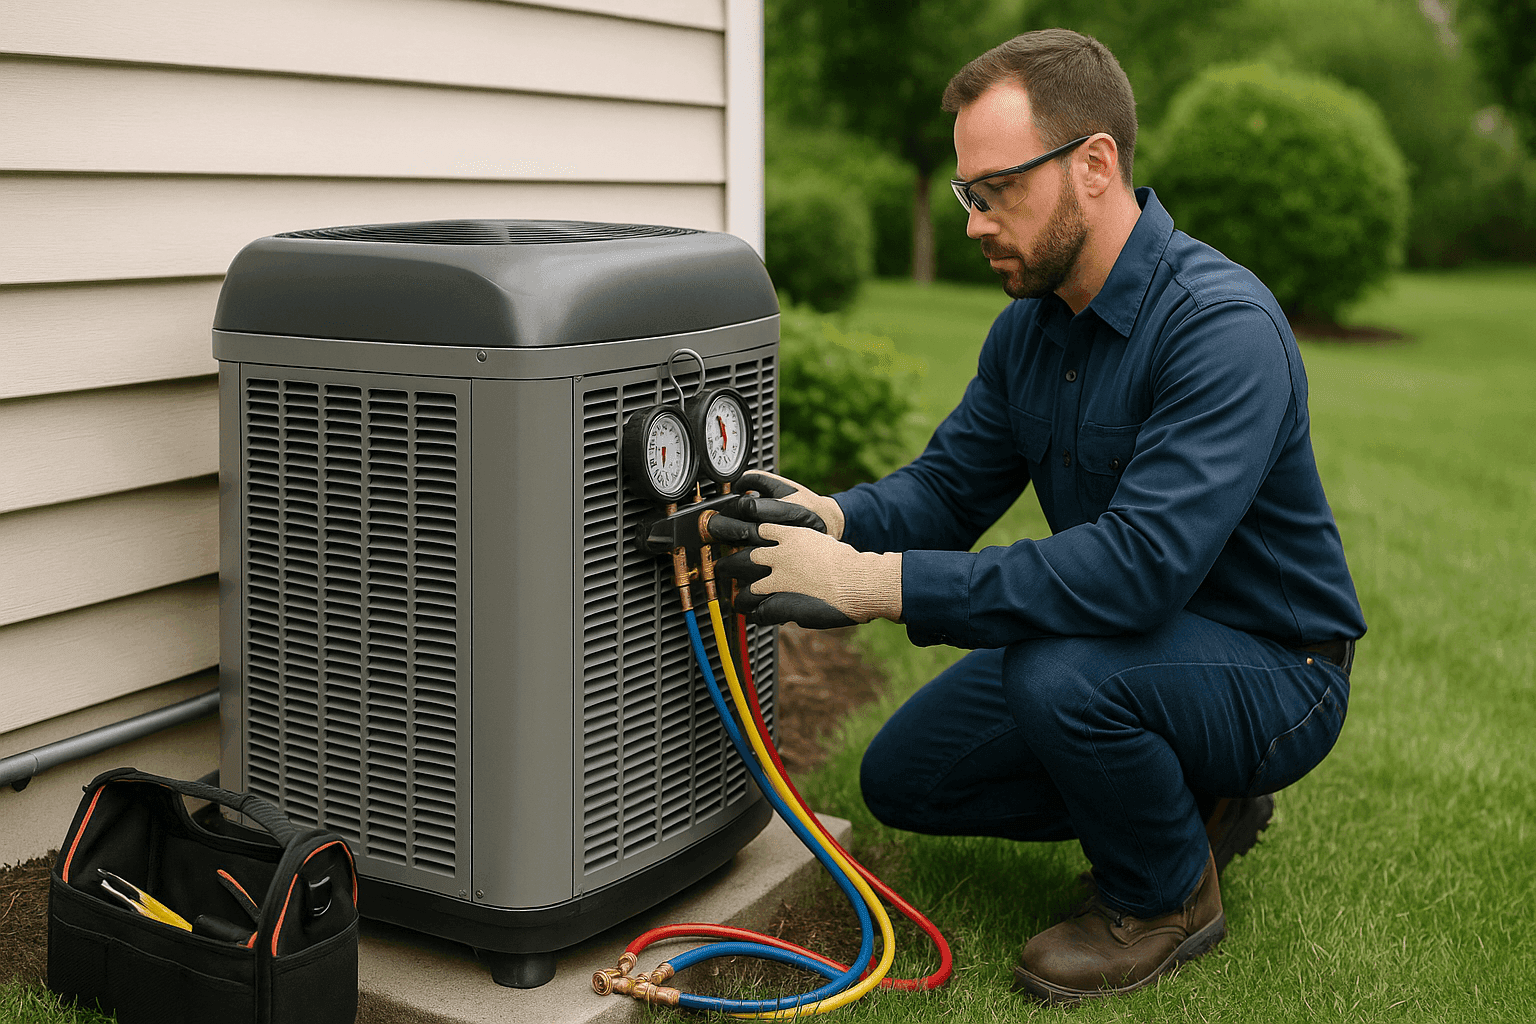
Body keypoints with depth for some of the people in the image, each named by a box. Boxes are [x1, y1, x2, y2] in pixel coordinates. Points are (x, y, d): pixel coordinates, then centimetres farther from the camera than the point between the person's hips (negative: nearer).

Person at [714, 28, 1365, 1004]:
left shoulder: (1223, 325, -29)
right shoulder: (1030, 324, -1)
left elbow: (1141, 562, -39)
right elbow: (948, 485, 2)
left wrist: (878, 583, -40)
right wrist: (835, 518, -22)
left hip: (1271, 671, -8)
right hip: (1130, 641, 8)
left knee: (1060, 676, -36)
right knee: (905, 776, 4)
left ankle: (1167, 894, -5)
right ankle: (1191, 798, 16)